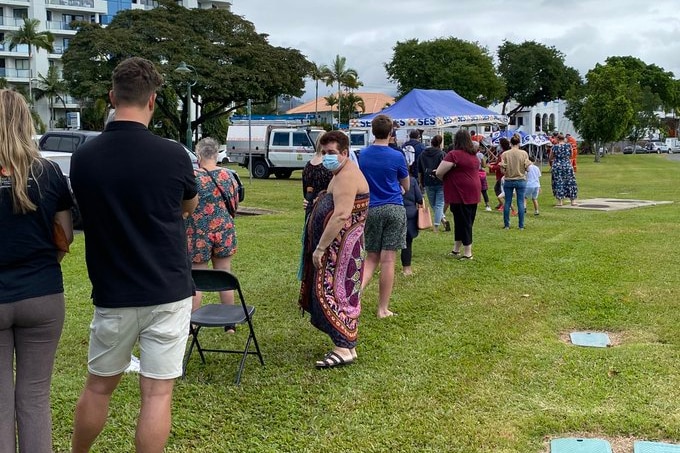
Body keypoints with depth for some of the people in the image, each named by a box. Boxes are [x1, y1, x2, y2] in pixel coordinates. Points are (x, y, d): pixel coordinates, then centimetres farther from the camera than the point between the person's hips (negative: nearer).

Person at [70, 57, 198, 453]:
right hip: (169, 293, -2)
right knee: (157, 394, 4)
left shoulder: (84, 157, -5)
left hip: (113, 295, 3)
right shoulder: (172, 155, -11)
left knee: (98, 387, 19)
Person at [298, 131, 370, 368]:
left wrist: (320, 248, -25)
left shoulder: (347, 177, -19)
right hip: (338, 248, 11)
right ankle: (346, 345, 21)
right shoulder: (341, 175, 16)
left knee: (334, 294, -7)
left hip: (341, 248, -11)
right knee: (339, 294, 14)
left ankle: (345, 349, -1)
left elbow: (341, 216, -28)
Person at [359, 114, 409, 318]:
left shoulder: (362, 155, 2)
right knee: (388, 260, 0)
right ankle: (383, 308, 6)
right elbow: (406, 186, 8)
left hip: (371, 209, 3)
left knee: (371, 257, 14)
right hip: (394, 209, -3)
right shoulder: (397, 157, -6)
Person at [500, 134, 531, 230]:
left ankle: (506, 225, 12)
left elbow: (502, 169, -8)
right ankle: (521, 226, 6)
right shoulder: (524, 153, -6)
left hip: (508, 181, 0)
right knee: (520, 203, 4)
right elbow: (527, 167, -6)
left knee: (507, 203, 8)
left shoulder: (505, 154, -6)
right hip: (521, 180, 0)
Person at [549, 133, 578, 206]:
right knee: (570, 183, 9)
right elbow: (571, 156, 10)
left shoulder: (554, 147, -5)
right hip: (567, 166, 1)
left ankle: (559, 201, 5)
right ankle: (573, 201, 11)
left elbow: (550, 159, 4)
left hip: (557, 166, -1)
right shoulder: (568, 145, -2)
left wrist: (551, 165, 22)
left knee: (558, 183, 6)